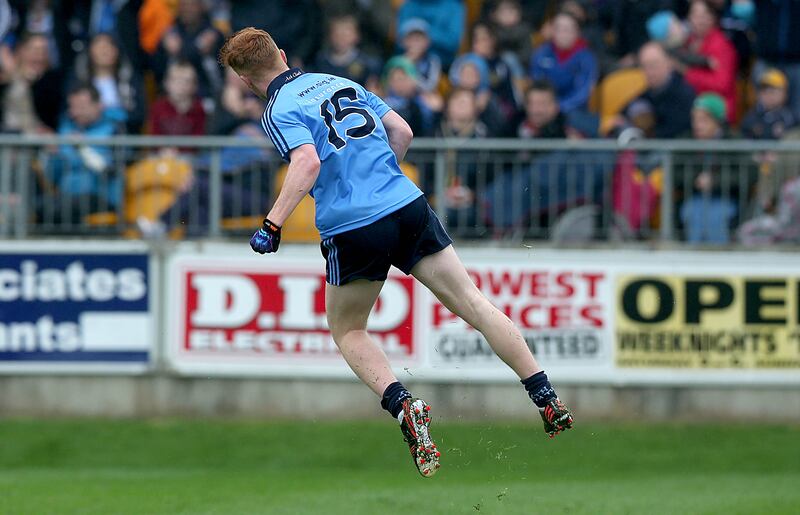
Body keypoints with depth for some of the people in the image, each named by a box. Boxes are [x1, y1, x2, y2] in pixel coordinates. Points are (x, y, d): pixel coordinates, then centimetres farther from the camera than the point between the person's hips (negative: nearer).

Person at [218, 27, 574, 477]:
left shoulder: (280, 111, -2)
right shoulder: (340, 82, 17)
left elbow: (308, 162, -20)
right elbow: (402, 133, 17)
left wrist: (272, 225, -20)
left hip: (352, 230, -4)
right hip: (410, 206, 4)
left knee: (347, 331, 16)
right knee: (473, 304, 7)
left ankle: (404, 406, -7)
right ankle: (548, 401, 1)